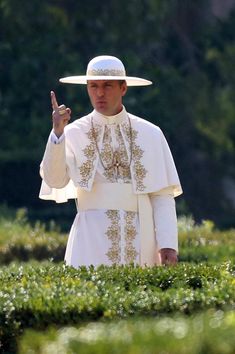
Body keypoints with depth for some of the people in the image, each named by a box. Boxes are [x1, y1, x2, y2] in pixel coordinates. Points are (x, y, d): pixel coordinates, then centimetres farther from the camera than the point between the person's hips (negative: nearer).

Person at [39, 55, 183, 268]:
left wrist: (168, 245, -7)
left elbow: (162, 196, 3)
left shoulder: (150, 134, 6)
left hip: (139, 239, 1)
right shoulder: (74, 134, 5)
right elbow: (55, 180, -10)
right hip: (92, 240, -1)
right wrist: (58, 133, -22)